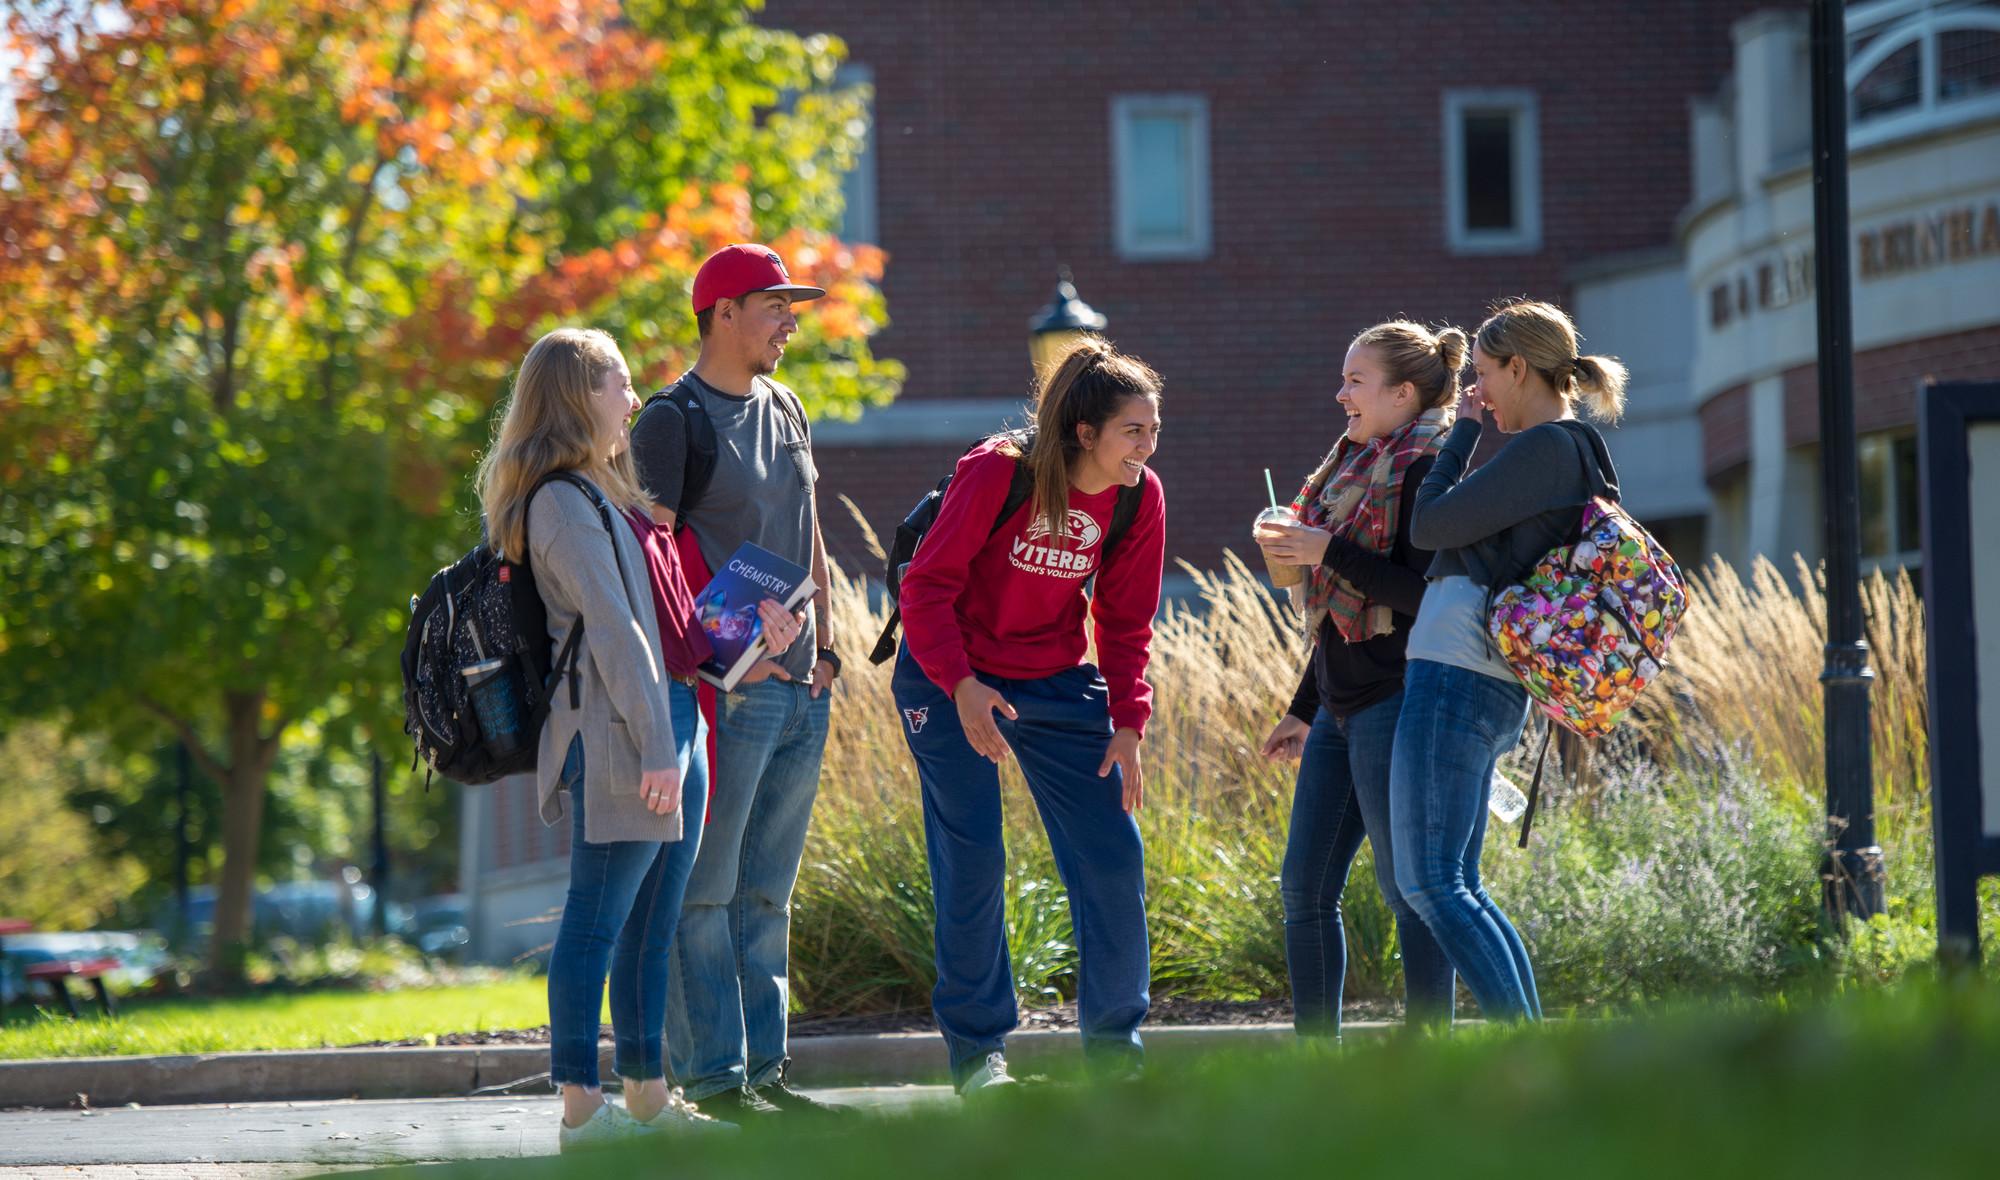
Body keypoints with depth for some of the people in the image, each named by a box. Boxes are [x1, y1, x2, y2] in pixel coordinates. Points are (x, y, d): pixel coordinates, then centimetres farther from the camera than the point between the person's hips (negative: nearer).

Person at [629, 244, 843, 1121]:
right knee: (705, 888, -5)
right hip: (726, 687, -8)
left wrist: (825, 646, 14)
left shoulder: (783, 410, 16)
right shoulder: (673, 421, -8)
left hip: (801, 687, 8)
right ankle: (713, 1073, -4)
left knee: (768, 891, 11)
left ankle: (764, 1065, 15)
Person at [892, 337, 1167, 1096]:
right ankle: (975, 1048, 6)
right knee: (972, 862, -7)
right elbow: (927, 586, -18)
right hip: (952, 684, -4)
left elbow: (1125, 624, 3)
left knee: (1113, 856, -3)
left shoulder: (1139, 500, -7)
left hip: (1057, 685, 4)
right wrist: (961, 685, -29)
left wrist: (1126, 722, -7)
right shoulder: (996, 472, -21)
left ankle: (1114, 1043, 11)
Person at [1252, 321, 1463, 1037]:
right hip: (1341, 709, 9)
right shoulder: (1360, 469, 18)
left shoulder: (1427, 472, -9)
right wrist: (1304, 710, 24)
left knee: (1408, 890, -6)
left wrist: (1329, 553, -19)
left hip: (1395, 707, -9)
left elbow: (1422, 593, -18)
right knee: (1305, 886, 7)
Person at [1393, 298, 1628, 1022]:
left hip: (1456, 677, -10)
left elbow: (1429, 526, -9)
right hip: (1493, 691, 10)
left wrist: (1464, 430, 3)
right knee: (1457, 886, 12)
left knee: (1431, 883, -11)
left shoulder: (1544, 448, -11)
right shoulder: (1580, 455, 19)